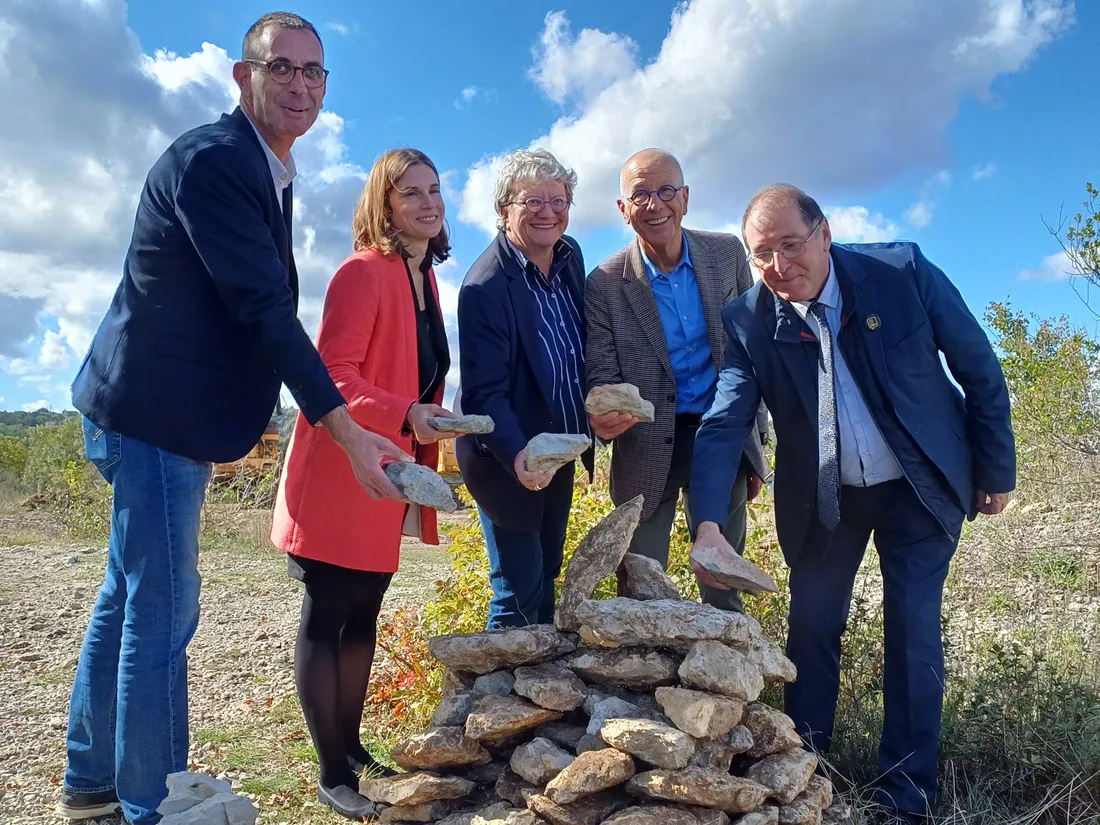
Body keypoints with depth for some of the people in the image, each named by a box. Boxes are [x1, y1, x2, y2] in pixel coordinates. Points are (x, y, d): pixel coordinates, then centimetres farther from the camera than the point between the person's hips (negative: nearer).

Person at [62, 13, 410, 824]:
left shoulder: (268, 173, 13)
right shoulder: (210, 159, -17)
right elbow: (263, 309, -25)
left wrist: (249, 415, 18)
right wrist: (347, 431, -27)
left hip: (169, 413, 10)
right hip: (154, 413, -10)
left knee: (131, 595, 18)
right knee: (164, 610, -2)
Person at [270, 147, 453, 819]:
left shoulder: (425, 280, 11)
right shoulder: (362, 273, -14)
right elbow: (333, 375, -20)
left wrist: (430, 438, 12)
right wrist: (406, 415, -30)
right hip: (340, 474, -8)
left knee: (365, 613, 16)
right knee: (327, 617, 2)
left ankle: (351, 746, 31)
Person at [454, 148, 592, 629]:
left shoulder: (570, 256, 0)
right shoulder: (485, 287, -23)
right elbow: (484, 392, -25)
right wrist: (517, 457, -39)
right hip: (506, 459, -7)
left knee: (547, 578, 20)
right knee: (518, 592, -1)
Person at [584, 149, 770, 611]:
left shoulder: (728, 253, -1)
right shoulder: (605, 286, -10)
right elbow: (601, 375, -7)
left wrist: (758, 435, 8)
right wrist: (604, 416, -32)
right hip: (648, 450, -2)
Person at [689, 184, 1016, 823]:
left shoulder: (904, 270, -18)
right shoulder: (749, 321, -15)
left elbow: (979, 369, -7)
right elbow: (725, 423, -22)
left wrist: (997, 470, -2)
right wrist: (709, 523, -36)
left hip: (921, 488, -1)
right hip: (821, 499, 2)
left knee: (914, 633, 2)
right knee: (812, 627, 10)